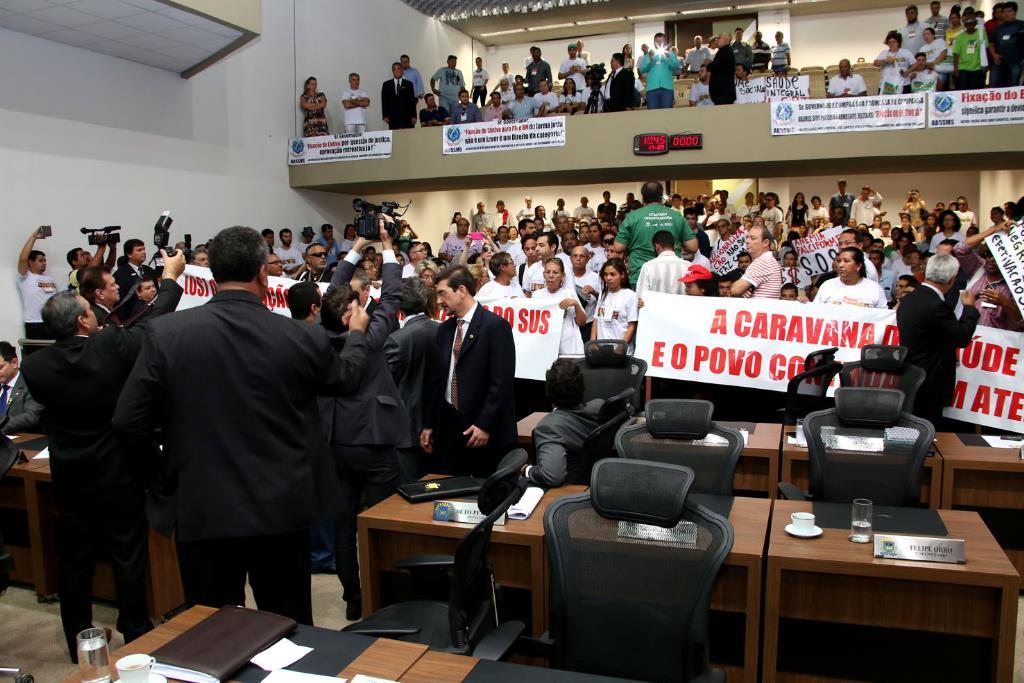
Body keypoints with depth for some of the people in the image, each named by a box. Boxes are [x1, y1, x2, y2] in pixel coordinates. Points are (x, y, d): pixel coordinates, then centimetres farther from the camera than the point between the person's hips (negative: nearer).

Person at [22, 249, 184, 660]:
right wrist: (170, 278, 9)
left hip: (69, 479, 3)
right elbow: (153, 324, -4)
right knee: (128, 558, 10)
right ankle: (136, 638, 21)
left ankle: (78, 644, 27)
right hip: (119, 475, -2)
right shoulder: (112, 346, -19)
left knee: (74, 562, 14)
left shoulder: (34, 366, -11)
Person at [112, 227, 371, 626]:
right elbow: (346, 377, 12)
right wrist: (357, 333, 32)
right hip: (283, 509, 0)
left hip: (203, 511, 0)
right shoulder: (303, 337, -9)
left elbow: (129, 422, -5)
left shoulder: (166, 333, -9)